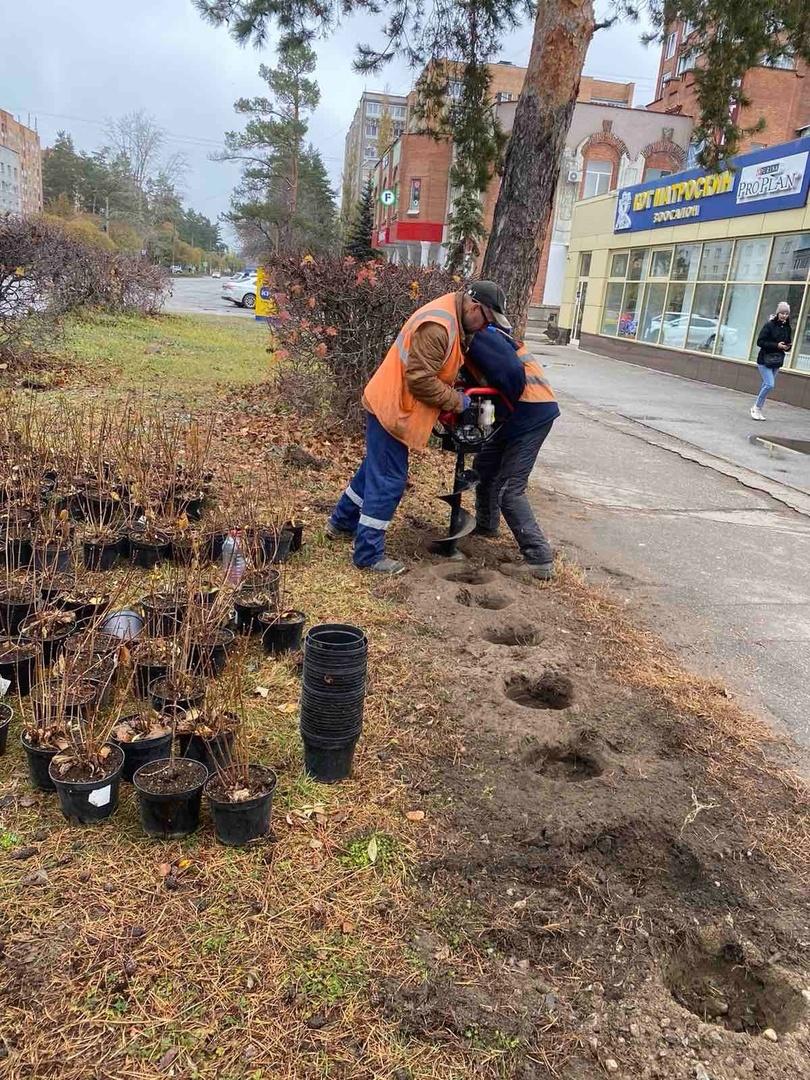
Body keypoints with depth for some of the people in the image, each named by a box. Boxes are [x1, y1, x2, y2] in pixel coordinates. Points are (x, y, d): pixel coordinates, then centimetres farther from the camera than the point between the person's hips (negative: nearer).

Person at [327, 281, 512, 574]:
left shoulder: (451, 316, 8)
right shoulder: (437, 326, -25)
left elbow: (438, 368, 18)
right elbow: (421, 380, -26)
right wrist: (456, 401, -15)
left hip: (390, 405, 10)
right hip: (392, 409, -10)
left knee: (375, 468, 22)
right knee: (388, 481, -6)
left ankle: (341, 523, 37)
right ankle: (369, 555, 2)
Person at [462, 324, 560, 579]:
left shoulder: (477, 336, -15)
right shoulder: (469, 344, 15)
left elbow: (512, 372, -25)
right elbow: (481, 382, 15)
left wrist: (505, 407, -10)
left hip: (532, 413, -10)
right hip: (519, 413, 10)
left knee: (508, 489, -11)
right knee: (484, 465, 21)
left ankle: (540, 559, -9)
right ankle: (485, 526, 40)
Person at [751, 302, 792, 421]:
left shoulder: (788, 328, 7)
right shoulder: (769, 325, -11)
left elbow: (788, 343, 18)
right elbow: (760, 342, -14)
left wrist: (787, 347, -6)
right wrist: (776, 345, -21)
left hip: (777, 361, 6)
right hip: (765, 360, -6)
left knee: (766, 385, 10)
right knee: (770, 385, -15)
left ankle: (757, 408, 20)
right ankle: (757, 407, 1)